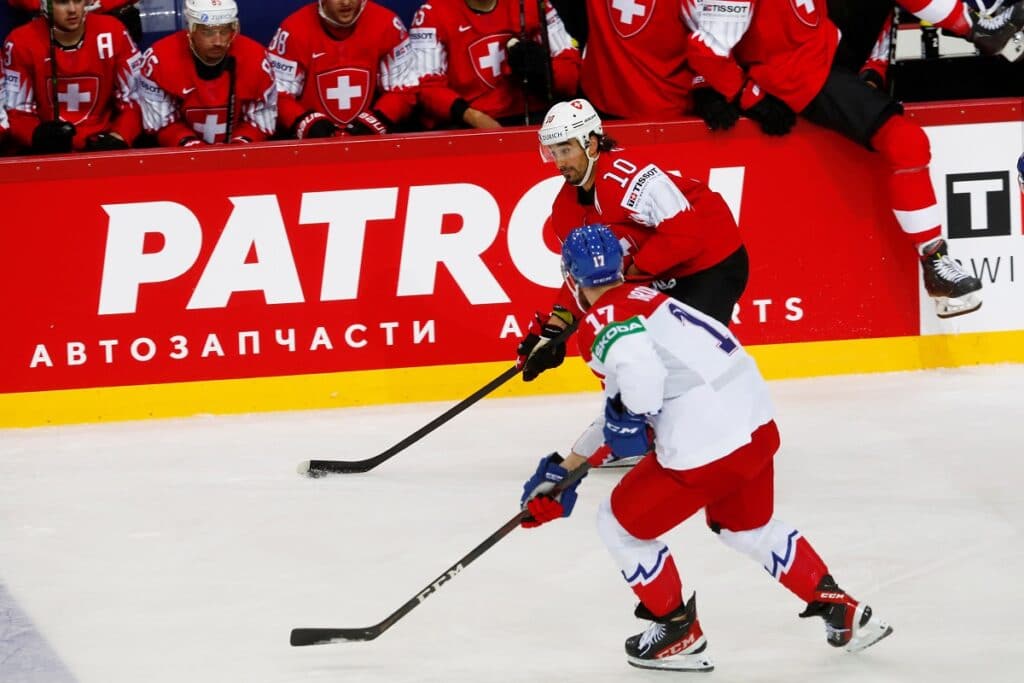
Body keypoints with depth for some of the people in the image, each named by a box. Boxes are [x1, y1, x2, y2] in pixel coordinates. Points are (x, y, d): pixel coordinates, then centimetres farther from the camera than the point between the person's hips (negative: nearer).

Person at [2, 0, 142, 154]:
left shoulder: (112, 33, -4)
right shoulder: (22, 42, -6)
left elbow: (134, 99, 1)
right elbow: (17, 111, -3)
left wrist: (119, 137, -17)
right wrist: (38, 135, -23)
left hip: (102, 145, 1)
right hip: (47, 153, -1)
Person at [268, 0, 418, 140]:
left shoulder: (386, 25, -6)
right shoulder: (295, 30, -10)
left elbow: (403, 89, 1)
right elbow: (278, 94, -5)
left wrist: (376, 121, -13)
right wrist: (308, 123, -19)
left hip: (369, 139, 1)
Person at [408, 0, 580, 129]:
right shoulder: (433, 14, -1)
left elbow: (570, 71, 9)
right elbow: (428, 87, -7)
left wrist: (544, 70, -14)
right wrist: (473, 116, -24)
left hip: (530, 121, 3)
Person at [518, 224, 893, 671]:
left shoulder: (602, 323, -8)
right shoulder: (643, 299, 20)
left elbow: (640, 373, -31)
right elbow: (618, 415, 26)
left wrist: (628, 417, -8)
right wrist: (563, 472, 27)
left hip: (706, 449, -9)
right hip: (755, 423, 9)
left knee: (620, 523, 13)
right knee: (748, 527, 33)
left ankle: (679, 635, 21)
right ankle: (841, 612, 34)